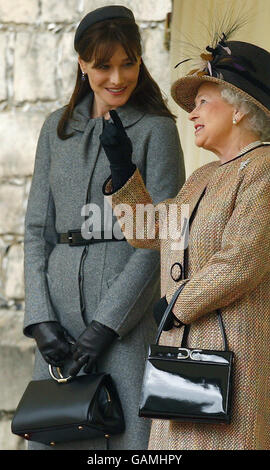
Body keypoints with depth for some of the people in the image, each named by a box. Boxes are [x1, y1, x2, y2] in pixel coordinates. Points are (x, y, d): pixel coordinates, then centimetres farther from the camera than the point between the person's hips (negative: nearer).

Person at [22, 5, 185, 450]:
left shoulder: (155, 129, 0)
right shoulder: (58, 128, 14)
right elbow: (37, 228, 12)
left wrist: (105, 325, -13)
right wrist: (41, 318, -2)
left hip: (130, 304, -4)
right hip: (61, 297, 4)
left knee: (131, 436, -6)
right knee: (53, 433, 4)